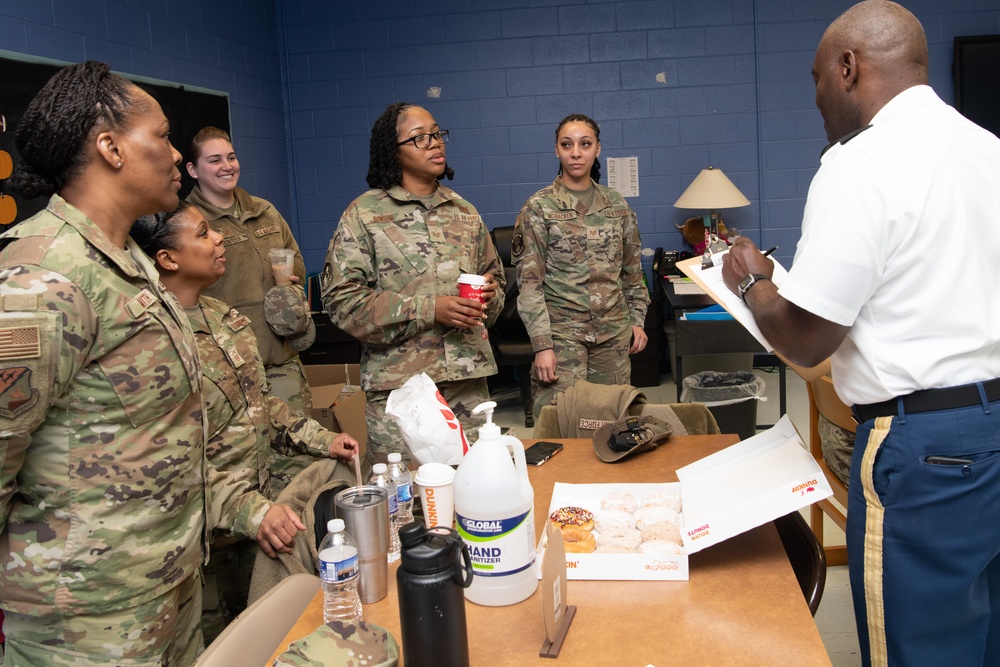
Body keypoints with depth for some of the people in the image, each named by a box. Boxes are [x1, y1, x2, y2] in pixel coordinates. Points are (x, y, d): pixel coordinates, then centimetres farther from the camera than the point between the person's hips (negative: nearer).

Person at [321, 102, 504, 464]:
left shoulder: (464, 212, 14)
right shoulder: (364, 214, -2)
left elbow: (493, 274, 24)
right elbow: (343, 300, -9)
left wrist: (490, 294, -2)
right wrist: (429, 309, -17)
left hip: (469, 379, 5)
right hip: (398, 383, -4)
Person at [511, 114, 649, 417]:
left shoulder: (617, 205, 8)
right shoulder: (538, 207, -4)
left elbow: (632, 269, 16)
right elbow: (528, 282, -8)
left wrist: (637, 319, 11)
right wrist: (541, 344, -14)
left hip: (614, 331, 4)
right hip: (562, 331, -4)